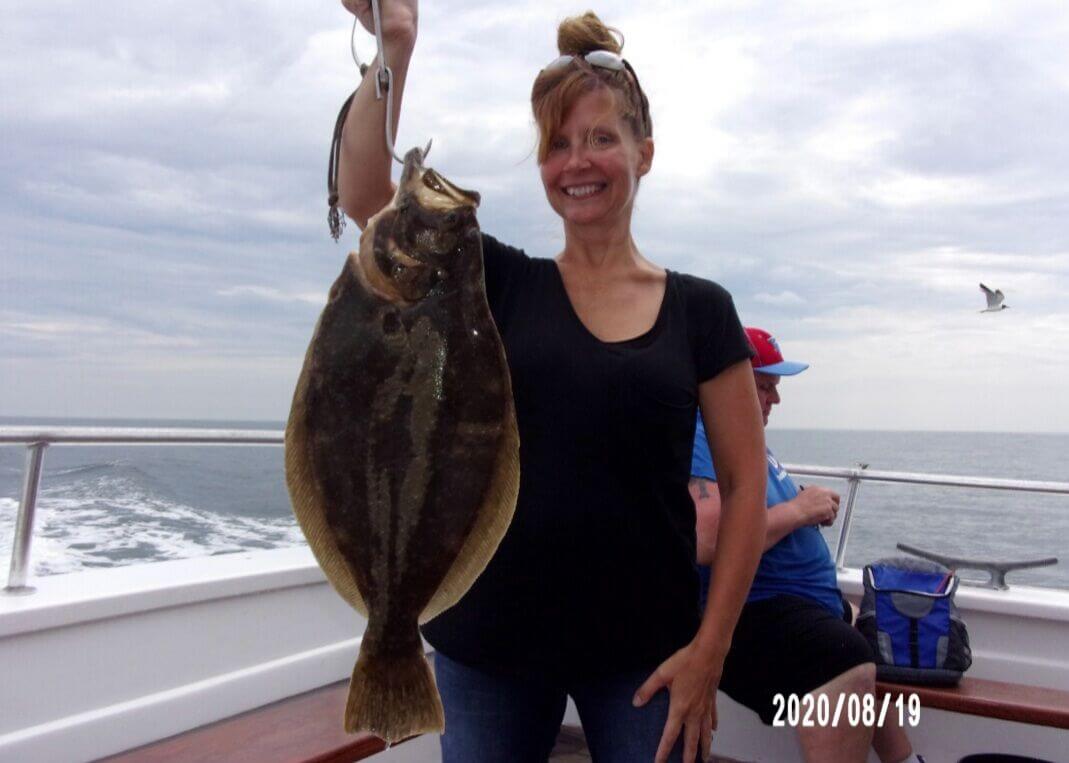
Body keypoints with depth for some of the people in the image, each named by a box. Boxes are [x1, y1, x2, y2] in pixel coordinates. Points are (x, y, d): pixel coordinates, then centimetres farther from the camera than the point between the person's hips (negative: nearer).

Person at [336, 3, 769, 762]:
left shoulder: (700, 310, 1)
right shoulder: (499, 285, 2)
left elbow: (746, 484, 0)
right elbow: (366, 197, -10)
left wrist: (710, 647, -6)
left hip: (644, 654, 0)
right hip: (489, 649, 1)